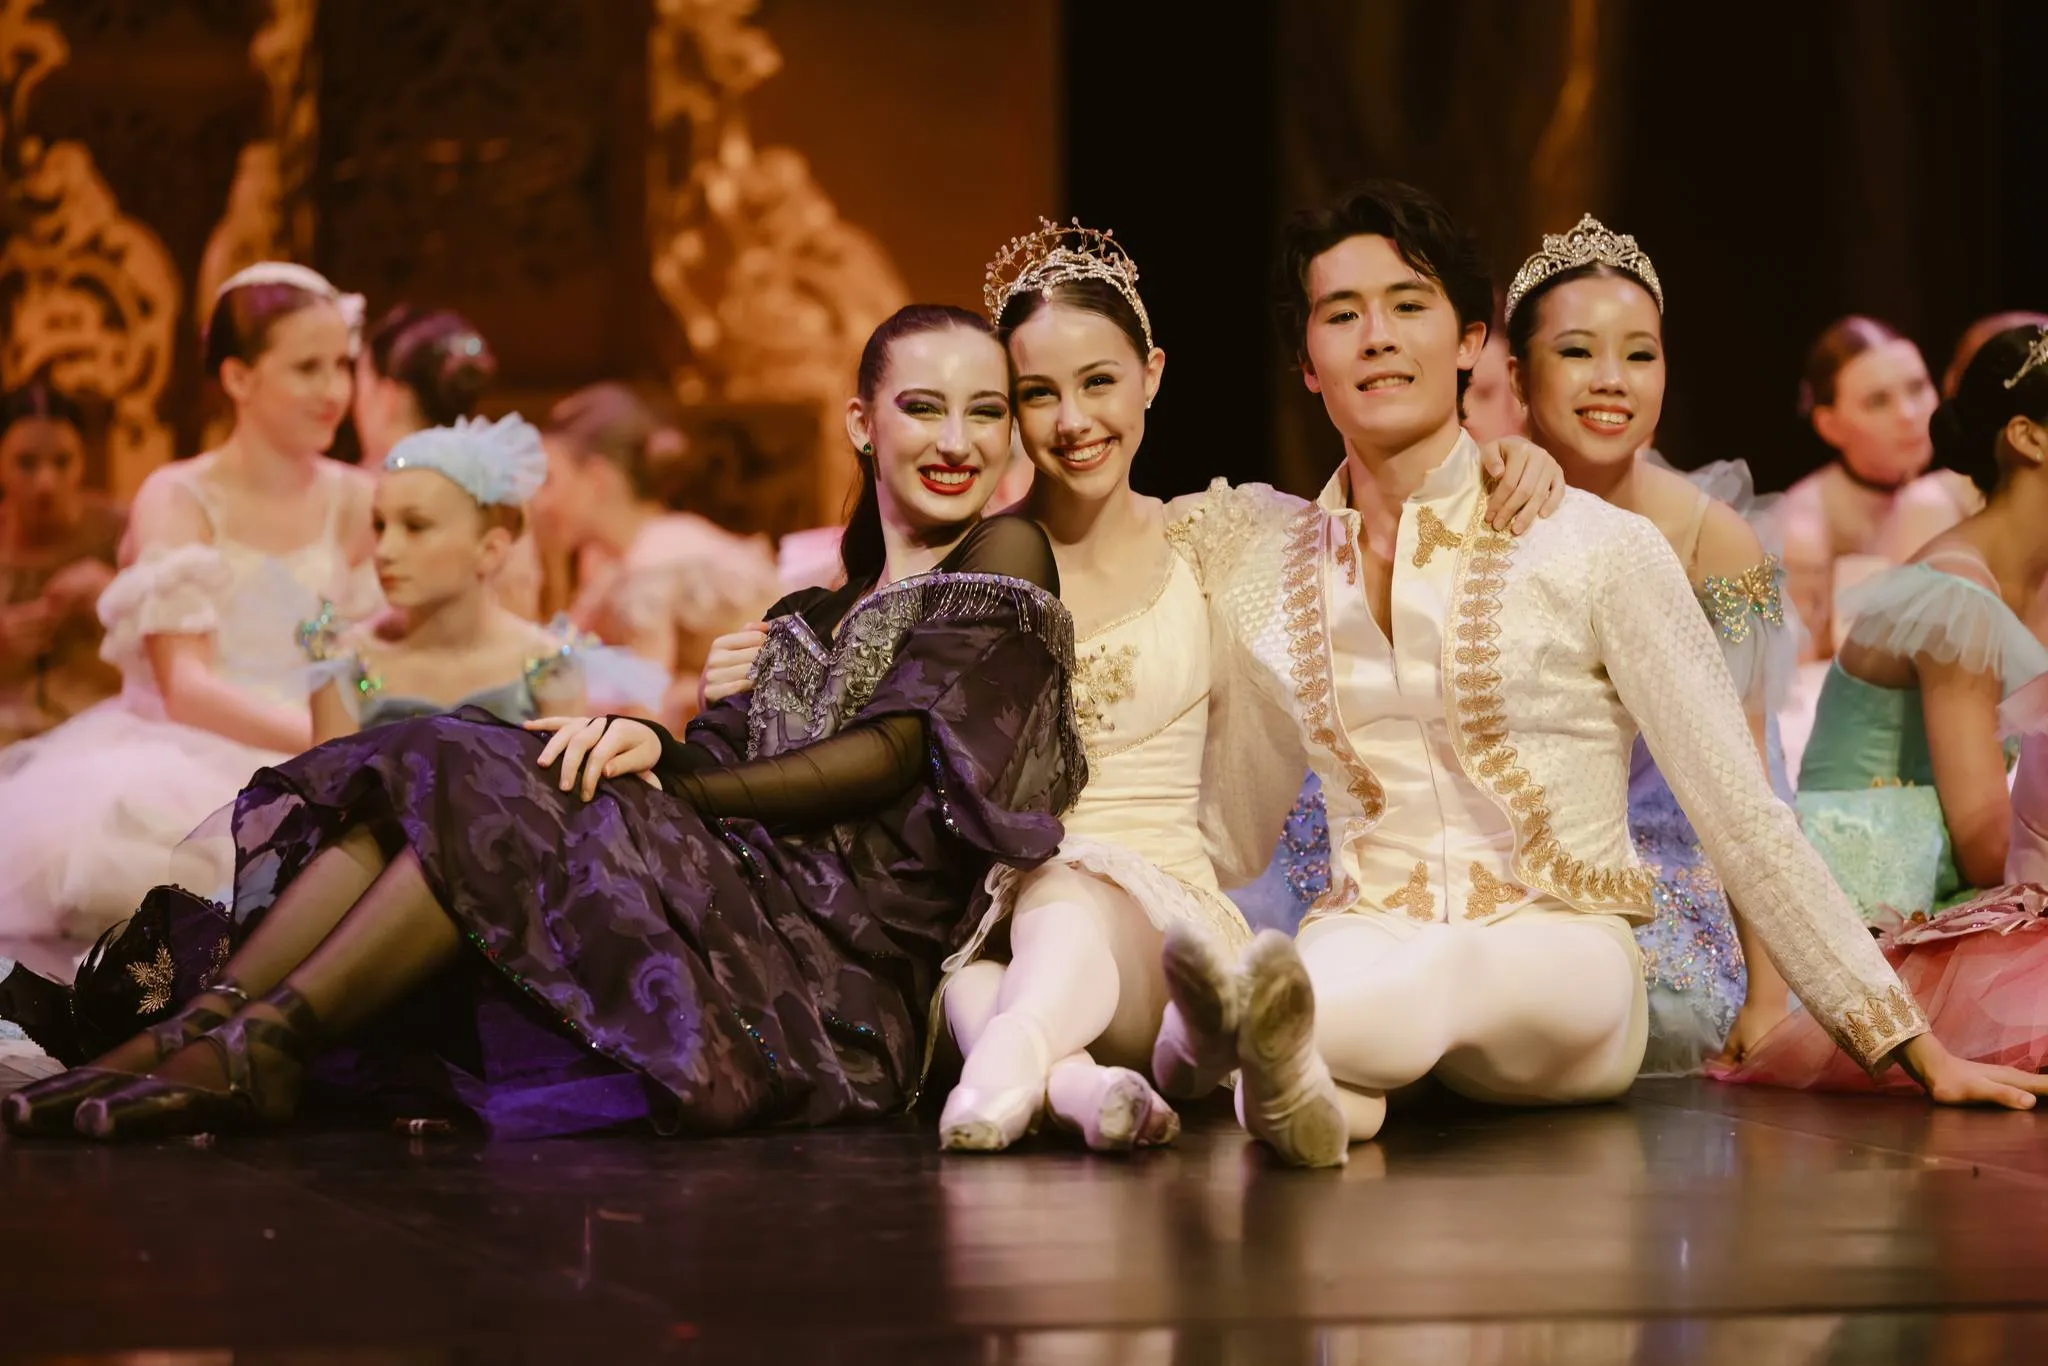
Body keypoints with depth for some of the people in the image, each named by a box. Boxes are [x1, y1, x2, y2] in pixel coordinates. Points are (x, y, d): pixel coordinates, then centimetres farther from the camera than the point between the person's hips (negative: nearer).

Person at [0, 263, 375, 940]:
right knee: (117, 822, -40)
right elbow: (185, 687, -13)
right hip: (185, 753, -5)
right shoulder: (178, 501, -2)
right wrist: (334, 739, -27)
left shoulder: (356, 503, 10)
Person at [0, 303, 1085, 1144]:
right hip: (753, 902, 6)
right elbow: (731, 751, 11)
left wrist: (666, 785, -8)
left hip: (838, 977, -6)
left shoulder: (1004, 558, 6)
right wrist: (650, 744, -13)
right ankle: (192, 1031, -24)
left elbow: (896, 757, -6)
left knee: (496, 793, -24)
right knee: (425, 767, -11)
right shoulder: (821, 613, 26)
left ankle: (260, 1053, -27)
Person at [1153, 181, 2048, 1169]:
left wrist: (1914, 1048, -1)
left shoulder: (1594, 548, -1)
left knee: (1464, 974, -42)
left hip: (1561, 960, -3)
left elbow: (1740, 813, 1)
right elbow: (1234, 833, 22)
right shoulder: (1264, 560, 10)